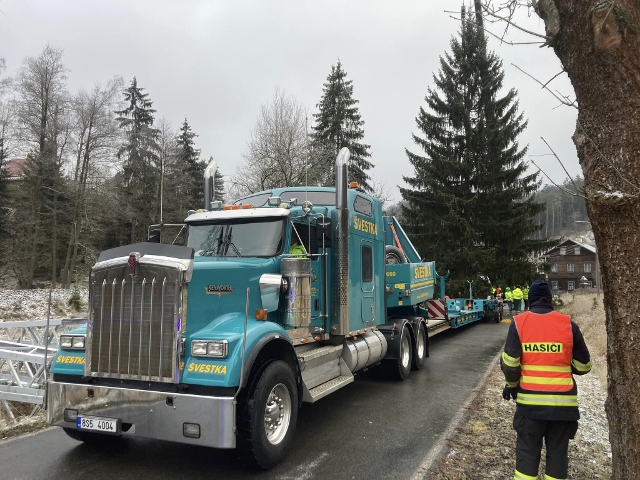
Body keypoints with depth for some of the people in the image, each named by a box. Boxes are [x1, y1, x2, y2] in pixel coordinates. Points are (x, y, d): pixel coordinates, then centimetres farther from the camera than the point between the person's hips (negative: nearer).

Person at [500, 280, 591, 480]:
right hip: (563, 402, 1)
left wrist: (511, 384, 9)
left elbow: (509, 363, -9)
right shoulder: (568, 324, -2)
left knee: (527, 452, 11)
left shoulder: (519, 322, -5)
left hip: (530, 401, -1)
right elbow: (583, 366, 5)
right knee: (558, 453, 13)